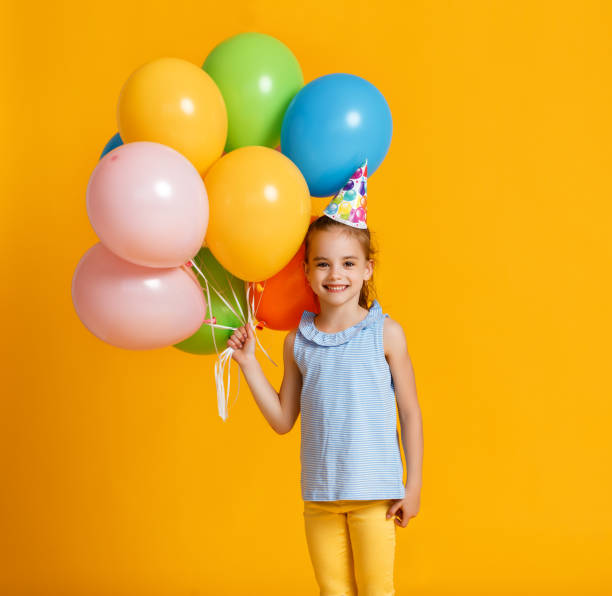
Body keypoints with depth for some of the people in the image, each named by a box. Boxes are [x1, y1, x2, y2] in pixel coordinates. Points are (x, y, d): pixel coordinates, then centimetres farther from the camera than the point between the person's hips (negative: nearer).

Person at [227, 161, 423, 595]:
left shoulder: (386, 333, -5)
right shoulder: (298, 341, 4)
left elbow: (410, 413, -1)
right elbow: (283, 420, 8)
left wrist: (413, 486, -3)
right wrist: (248, 363, 1)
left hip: (375, 492, -3)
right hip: (319, 494, 3)